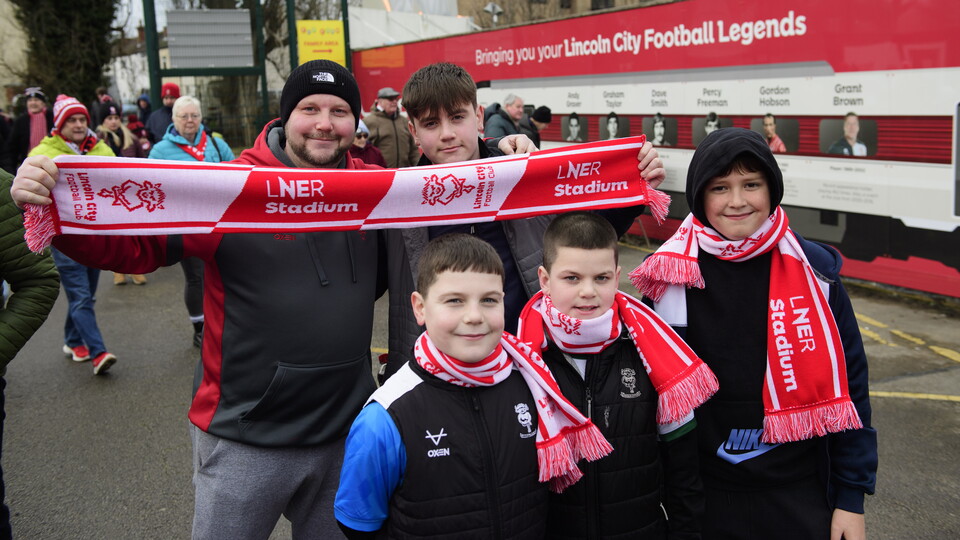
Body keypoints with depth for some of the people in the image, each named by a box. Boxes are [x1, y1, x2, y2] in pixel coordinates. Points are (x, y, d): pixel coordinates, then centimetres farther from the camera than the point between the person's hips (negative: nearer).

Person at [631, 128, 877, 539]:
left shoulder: (813, 271, -7)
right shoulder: (675, 275, -8)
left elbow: (848, 383, -2)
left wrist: (852, 496, -1)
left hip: (801, 496, 0)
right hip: (706, 495, 0)